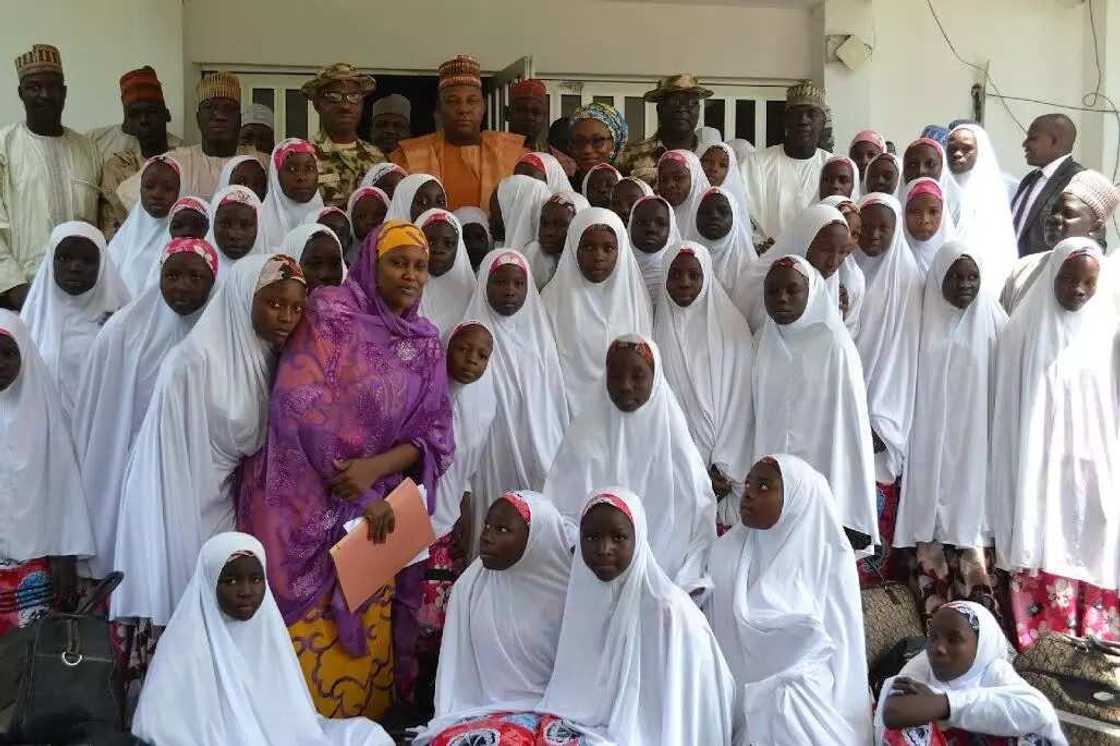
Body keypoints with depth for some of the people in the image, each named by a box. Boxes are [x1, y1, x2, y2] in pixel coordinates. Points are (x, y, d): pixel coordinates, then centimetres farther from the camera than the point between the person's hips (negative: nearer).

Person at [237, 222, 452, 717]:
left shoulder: (425, 345, 7)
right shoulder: (330, 313, -7)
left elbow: (436, 434, 2)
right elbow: (298, 405, -17)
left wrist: (375, 469, -17)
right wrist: (357, 497, -17)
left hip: (378, 506, 4)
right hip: (309, 505, -4)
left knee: (364, 639, 12)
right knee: (303, 635, 2)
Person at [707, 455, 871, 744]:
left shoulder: (829, 557, -6)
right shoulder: (725, 552, 1)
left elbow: (842, 642, -2)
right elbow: (712, 629, 6)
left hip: (805, 701, -3)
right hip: (738, 697, 3)